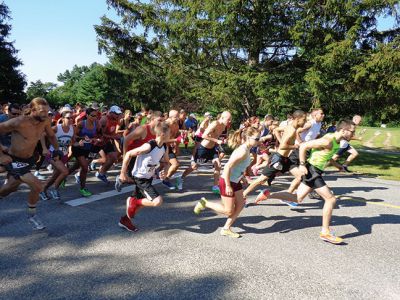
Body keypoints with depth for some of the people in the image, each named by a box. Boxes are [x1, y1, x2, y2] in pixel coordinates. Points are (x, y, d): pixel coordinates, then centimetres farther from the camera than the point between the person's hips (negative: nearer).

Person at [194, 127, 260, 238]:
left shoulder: (246, 149, 2)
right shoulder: (243, 152, -27)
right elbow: (227, 167, -29)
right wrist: (228, 186, -24)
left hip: (235, 181, 10)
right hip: (227, 182, -10)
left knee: (240, 204, 13)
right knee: (228, 211, 2)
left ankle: (226, 229, 23)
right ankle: (204, 203, 16)